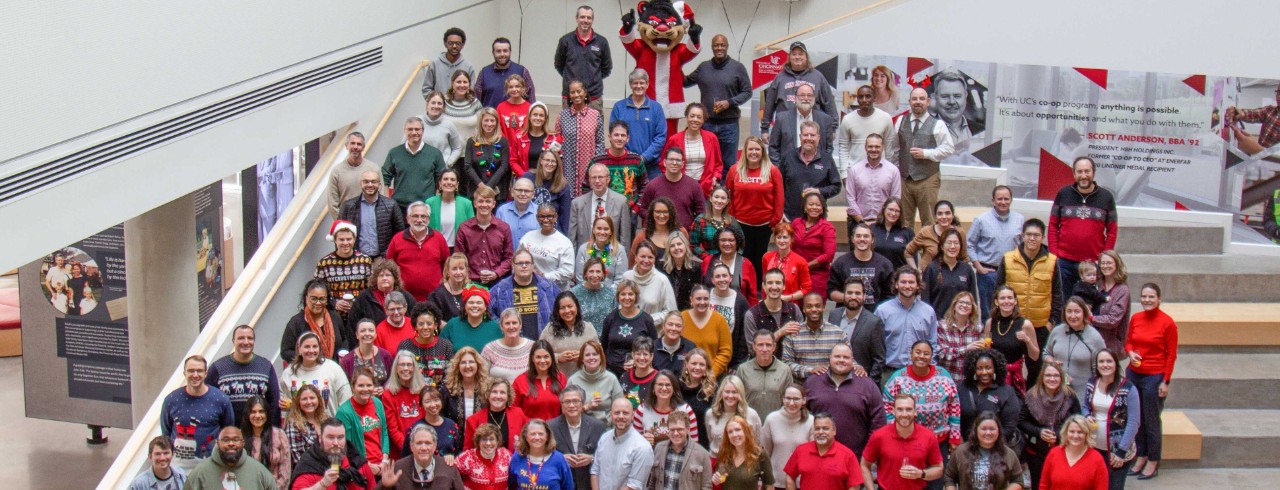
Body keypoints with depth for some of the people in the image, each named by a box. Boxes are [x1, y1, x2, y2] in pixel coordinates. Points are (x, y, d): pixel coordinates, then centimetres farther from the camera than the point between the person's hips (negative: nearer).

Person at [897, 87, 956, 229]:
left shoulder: (937, 125, -2)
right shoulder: (901, 122, 9)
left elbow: (949, 148, -3)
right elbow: (895, 148, 14)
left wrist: (925, 153, -13)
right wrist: (895, 171, 9)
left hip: (927, 180, -3)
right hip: (904, 179, 3)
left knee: (929, 222, 1)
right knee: (904, 220, 8)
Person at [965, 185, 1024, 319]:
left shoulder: (1020, 220, 5)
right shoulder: (981, 220, -3)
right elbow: (970, 244, 0)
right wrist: (978, 266, -5)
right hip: (987, 272, -2)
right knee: (986, 312, 4)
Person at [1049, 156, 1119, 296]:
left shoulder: (1106, 197, 6)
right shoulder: (1063, 194, 6)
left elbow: (1112, 230, 7)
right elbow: (1053, 226, 8)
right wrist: (1054, 254, -2)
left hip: (1093, 263, 0)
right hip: (1064, 262, 0)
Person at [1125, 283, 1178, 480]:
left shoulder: (1167, 322, -11)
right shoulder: (1135, 318, 3)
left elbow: (1171, 354, -7)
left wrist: (1165, 381, -9)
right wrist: (1131, 353, -7)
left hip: (1154, 377, -5)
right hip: (1133, 374, 5)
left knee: (1151, 420, 2)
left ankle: (1153, 462, 15)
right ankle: (1141, 457, 24)